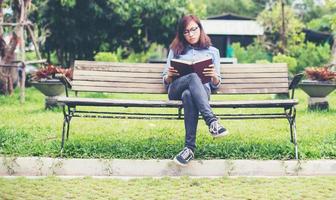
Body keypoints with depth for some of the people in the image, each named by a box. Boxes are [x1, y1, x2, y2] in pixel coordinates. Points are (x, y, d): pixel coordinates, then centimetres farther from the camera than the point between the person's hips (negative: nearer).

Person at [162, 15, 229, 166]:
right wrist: (170, 75, -4)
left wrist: (214, 76, -8)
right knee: (193, 77, -39)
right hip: (176, 89, 1)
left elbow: (216, 85, 17)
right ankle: (212, 121, -52)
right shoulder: (176, 50, 24)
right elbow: (165, 81, 21)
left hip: (202, 89, 0)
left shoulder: (212, 51, 23)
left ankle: (190, 148, -49)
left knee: (188, 95, -42)